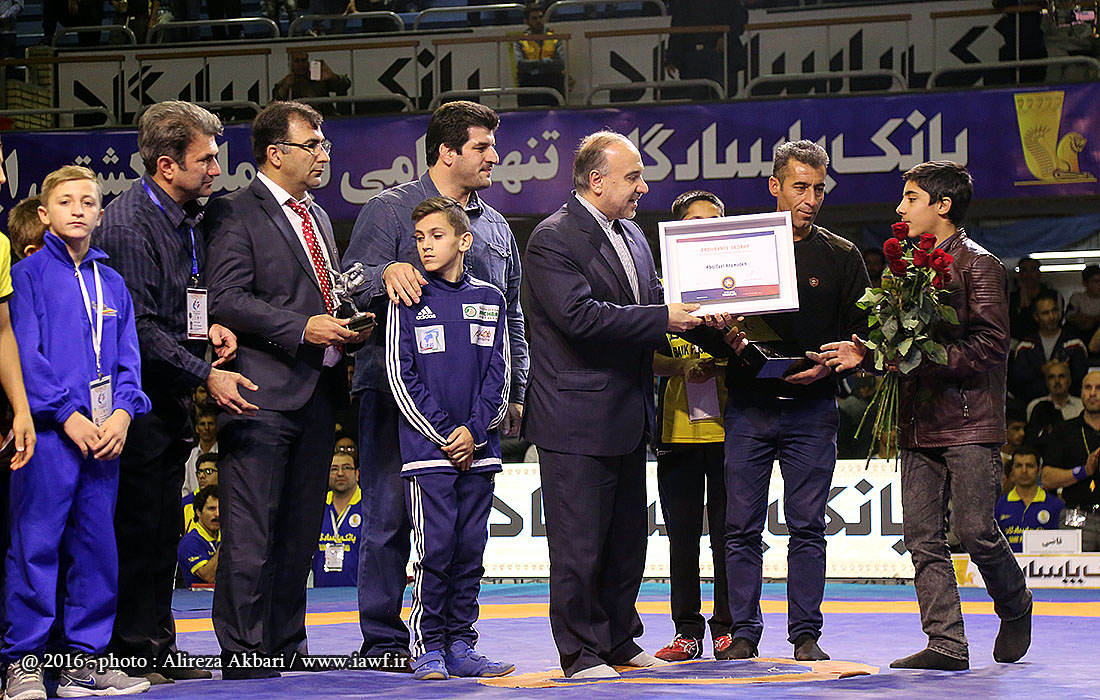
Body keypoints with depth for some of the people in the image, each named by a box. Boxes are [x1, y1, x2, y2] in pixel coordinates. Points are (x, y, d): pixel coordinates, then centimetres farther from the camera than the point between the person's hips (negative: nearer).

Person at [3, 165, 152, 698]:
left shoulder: (113, 284, 16)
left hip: (105, 432, 5)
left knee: (96, 544, 6)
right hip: (49, 431, -5)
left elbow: (128, 359, 13)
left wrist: (122, 413, -5)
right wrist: (68, 414, -14)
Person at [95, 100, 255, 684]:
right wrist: (205, 375, -22)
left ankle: (156, 646, 17)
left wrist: (212, 328, 2)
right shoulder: (129, 222, -16)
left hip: (174, 394, 9)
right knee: (138, 525, -6)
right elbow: (139, 326, -20)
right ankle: (131, 648, 0)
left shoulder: (189, 218, 12)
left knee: (164, 528, 11)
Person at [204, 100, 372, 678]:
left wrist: (346, 328, 8)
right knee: (251, 534, -7)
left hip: (318, 391, 8)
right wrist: (302, 328, -20)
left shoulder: (317, 217, 21)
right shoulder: (236, 214, -6)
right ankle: (243, 653, -4)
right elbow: (227, 299, -15)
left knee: (300, 529, 11)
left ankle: (286, 646, 17)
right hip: (266, 395, -8)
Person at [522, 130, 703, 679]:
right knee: (579, 545, -3)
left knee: (626, 540, 15)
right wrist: (662, 319, -22)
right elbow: (580, 315, -23)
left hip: (629, 416, 9)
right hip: (578, 420, -9)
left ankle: (619, 640, 25)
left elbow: (651, 304, 21)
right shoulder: (553, 239, -12)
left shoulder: (632, 236, 15)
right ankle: (580, 652, 4)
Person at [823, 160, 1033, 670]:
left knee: (975, 531, -8)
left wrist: (928, 358, -18)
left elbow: (990, 346, -13)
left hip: (969, 420, -7)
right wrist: (866, 354, 6)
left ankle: (1015, 608, 19)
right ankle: (946, 643, 2)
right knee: (923, 538, 0)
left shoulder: (978, 265, -6)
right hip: (918, 421, 7)